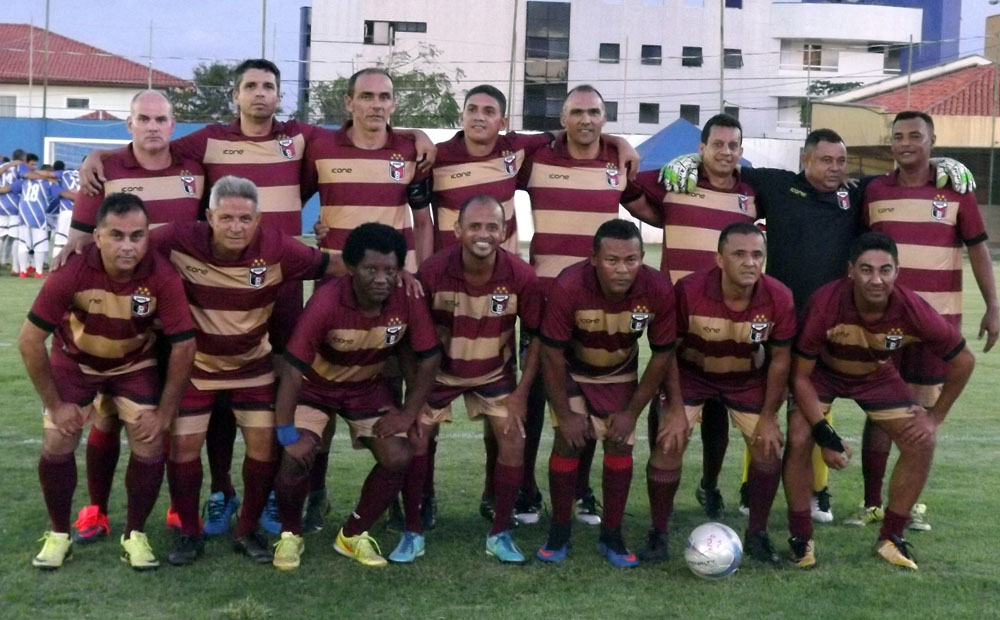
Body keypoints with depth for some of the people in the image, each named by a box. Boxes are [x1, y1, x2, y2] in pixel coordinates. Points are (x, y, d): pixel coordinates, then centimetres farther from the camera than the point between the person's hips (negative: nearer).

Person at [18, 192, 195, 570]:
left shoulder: (163, 277, -32)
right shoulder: (71, 273, -33)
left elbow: (183, 346, -21)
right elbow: (30, 340, -23)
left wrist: (164, 413, -17)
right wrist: (55, 404, -17)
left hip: (135, 364, 0)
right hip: (74, 360, 0)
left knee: (151, 447, -10)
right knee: (56, 446, -9)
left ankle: (135, 535, 11)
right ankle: (58, 534, 14)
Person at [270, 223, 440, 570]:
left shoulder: (409, 301, -25)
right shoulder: (326, 302, -34)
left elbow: (428, 358, -10)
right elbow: (293, 369, -31)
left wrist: (409, 413, -11)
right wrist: (287, 434, -31)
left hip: (368, 386, 3)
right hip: (315, 384, -3)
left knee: (398, 458, -11)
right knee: (296, 459, -21)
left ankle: (353, 535, 11)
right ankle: (291, 534, 8)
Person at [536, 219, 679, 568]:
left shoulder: (658, 290, -28)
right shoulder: (568, 287, -35)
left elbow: (662, 355, -14)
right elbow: (552, 353, -23)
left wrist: (632, 412, -11)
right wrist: (564, 414, -18)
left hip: (619, 373, 2)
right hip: (570, 370, -2)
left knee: (620, 444, -6)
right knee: (569, 442, -12)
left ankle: (611, 537, 9)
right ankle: (559, 533, 5)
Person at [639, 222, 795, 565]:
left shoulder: (779, 298, -25)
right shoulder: (689, 291, -31)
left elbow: (780, 358, -10)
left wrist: (768, 416, -9)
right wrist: (676, 410, -19)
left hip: (747, 377, 2)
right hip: (692, 372, -2)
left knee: (769, 445, -6)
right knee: (668, 443, -14)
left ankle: (757, 534, 14)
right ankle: (658, 534, 4)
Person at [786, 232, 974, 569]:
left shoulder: (914, 311, -31)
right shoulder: (825, 304, -37)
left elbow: (963, 361, -12)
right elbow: (800, 374, -25)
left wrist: (936, 416, -10)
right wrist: (825, 436, -28)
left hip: (877, 374, 3)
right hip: (822, 370, -2)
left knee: (922, 443, -9)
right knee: (799, 440, -22)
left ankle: (891, 539, 9)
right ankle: (801, 538, -2)